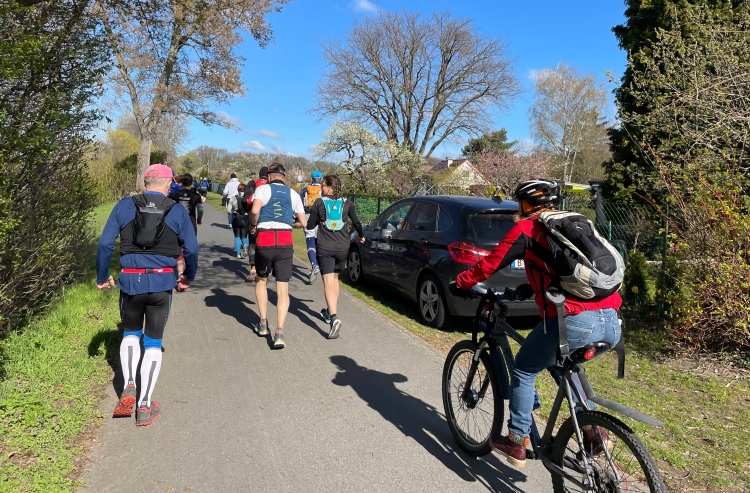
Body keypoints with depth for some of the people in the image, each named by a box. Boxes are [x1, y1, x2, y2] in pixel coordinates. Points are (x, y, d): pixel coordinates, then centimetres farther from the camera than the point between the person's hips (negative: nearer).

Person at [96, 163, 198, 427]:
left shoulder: (125, 206, 2)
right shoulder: (177, 211, 1)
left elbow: (105, 243, 0)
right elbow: (191, 249, 0)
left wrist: (102, 277, 13)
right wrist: (188, 277, 18)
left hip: (130, 280, 1)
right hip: (162, 282, -1)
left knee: (130, 333, 24)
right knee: (153, 342, 9)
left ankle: (128, 388, 8)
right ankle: (144, 406, 12)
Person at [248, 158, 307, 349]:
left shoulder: (263, 189, 2)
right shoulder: (293, 194, 11)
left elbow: (255, 210, -17)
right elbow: (303, 223, 11)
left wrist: (253, 225, 1)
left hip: (264, 241, -1)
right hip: (285, 243, 1)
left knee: (261, 280, 23)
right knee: (283, 289, 3)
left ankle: (263, 324, 25)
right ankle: (279, 333, -10)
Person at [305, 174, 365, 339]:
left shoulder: (319, 203, -4)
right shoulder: (347, 203, 2)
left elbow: (310, 225, 0)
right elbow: (356, 222, -2)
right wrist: (361, 236, 16)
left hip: (324, 248, -3)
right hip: (342, 247, 4)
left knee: (328, 282, -7)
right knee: (335, 278, 22)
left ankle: (334, 317, -25)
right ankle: (330, 312, 34)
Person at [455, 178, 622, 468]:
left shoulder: (527, 229, 6)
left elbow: (491, 263, 8)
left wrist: (461, 282, 24)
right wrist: (532, 287, 50)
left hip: (574, 321, -7)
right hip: (612, 323, 7)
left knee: (523, 371, 16)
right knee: (563, 365, 34)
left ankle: (517, 443, 24)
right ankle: (592, 430, 28)